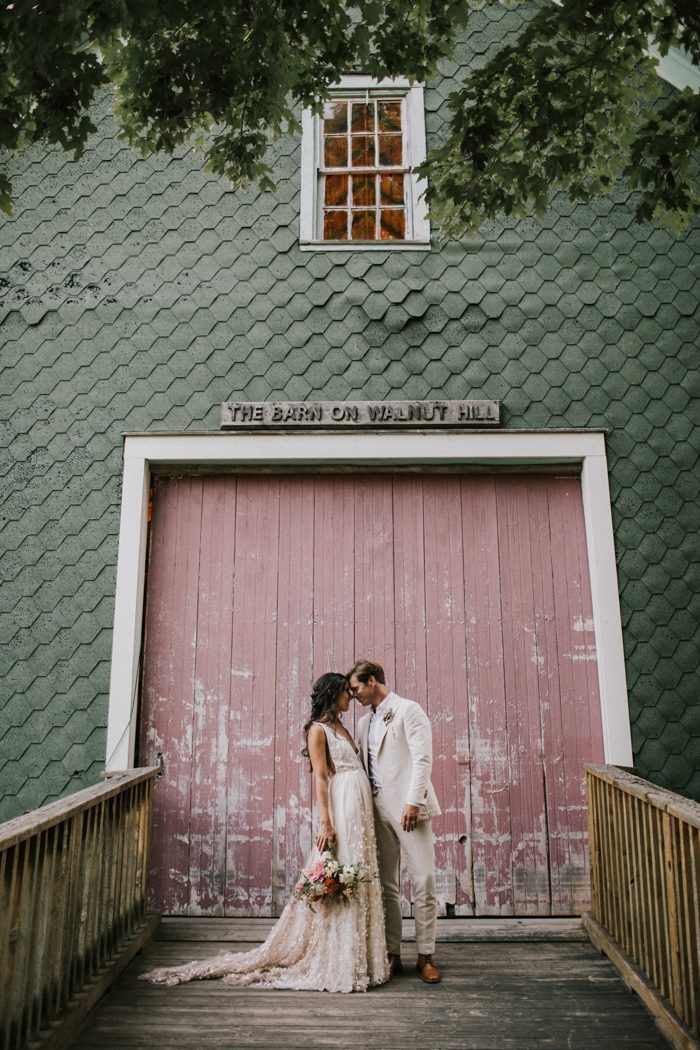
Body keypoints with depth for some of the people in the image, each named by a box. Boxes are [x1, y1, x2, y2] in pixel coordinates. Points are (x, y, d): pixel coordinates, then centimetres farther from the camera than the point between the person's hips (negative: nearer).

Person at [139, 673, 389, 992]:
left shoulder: (340, 727, 17)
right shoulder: (318, 729, -7)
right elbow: (320, 777, -13)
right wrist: (325, 822, -19)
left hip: (360, 810, 8)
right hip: (341, 810, -8)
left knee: (357, 880, 11)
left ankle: (354, 958, 22)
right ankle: (333, 961, 8)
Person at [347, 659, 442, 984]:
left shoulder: (408, 710, -3)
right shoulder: (364, 723, 18)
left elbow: (423, 758, -10)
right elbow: (361, 766, 17)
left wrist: (413, 802, -17)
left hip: (408, 807, -6)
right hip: (378, 809, 6)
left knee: (423, 881, -4)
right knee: (386, 885, 7)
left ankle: (426, 956, 8)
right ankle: (393, 955, 16)